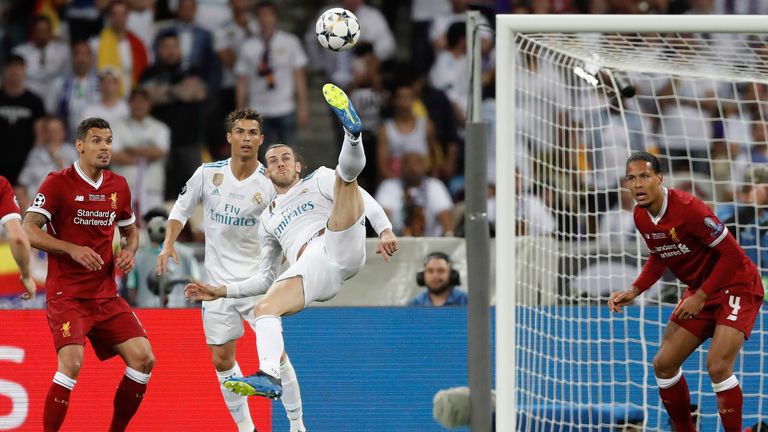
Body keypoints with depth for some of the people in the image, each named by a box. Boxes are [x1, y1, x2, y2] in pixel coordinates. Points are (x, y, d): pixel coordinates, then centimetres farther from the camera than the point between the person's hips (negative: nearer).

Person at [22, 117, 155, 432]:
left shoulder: (118, 186, 8)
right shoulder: (58, 183, -8)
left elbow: (130, 230, 24)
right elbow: (29, 231, -12)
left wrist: (129, 251, 1)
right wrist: (73, 249, -22)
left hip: (106, 295, 6)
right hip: (66, 295, -6)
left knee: (143, 358, -4)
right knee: (72, 362, -24)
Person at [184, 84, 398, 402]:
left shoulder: (318, 180, 26)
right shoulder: (268, 220, 35)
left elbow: (365, 200, 11)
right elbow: (265, 279, 34)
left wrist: (385, 231, -8)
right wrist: (221, 291, 22)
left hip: (343, 246, -3)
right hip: (308, 267, 3)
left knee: (346, 175, -20)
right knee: (263, 309, -25)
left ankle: (352, 132, -52)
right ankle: (270, 377, -42)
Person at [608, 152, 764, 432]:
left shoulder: (688, 209, -27)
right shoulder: (641, 217, -2)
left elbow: (732, 254, -23)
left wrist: (701, 297, -21)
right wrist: (634, 291, 2)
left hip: (737, 286, -8)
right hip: (700, 291, 8)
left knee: (718, 366, -24)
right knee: (664, 364, 5)